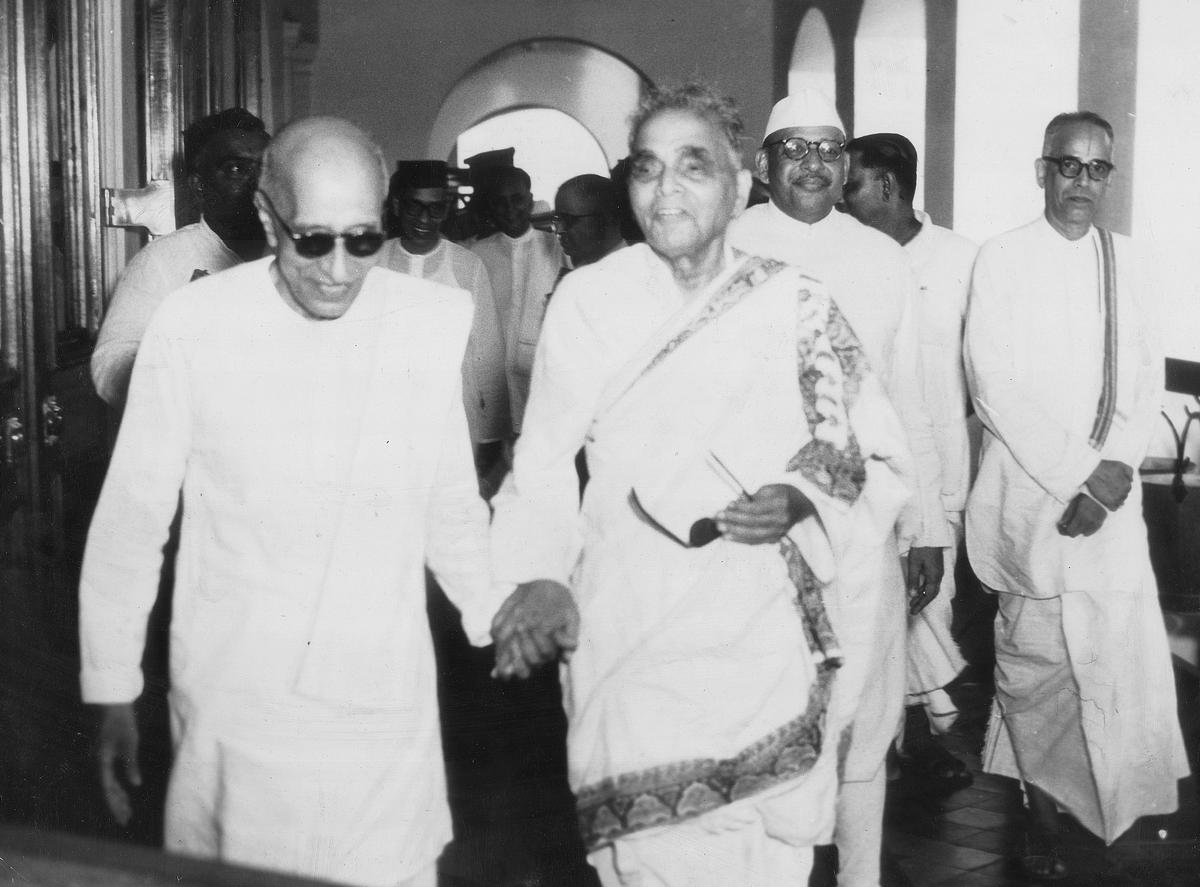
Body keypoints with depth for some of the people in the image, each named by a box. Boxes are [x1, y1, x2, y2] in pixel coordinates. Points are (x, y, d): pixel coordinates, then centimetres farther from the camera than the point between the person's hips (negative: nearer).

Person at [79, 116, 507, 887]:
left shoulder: (436, 323, -4)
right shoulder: (194, 326, -9)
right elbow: (130, 525, 0)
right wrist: (112, 698, 4)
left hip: (388, 709, 2)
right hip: (234, 707, -1)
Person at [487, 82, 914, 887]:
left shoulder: (797, 307, 0)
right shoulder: (589, 299, -2)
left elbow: (885, 463, 6)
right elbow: (544, 465, 1)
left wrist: (802, 503, -12)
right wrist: (539, 575, -15)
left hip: (764, 657, 1)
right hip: (629, 655, -1)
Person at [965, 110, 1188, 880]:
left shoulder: (1129, 263, 10)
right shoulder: (1002, 259, -1)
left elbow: (1147, 378, 8)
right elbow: (993, 382, -7)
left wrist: (1113, 470, -8)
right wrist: (1073, 475, -13)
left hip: (1110, 492, 3)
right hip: (1029, 490, -3)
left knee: (1126, 654, -1)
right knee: (1035, 660, -1)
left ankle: (1123, 806, 16)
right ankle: (1043, 809, 12)